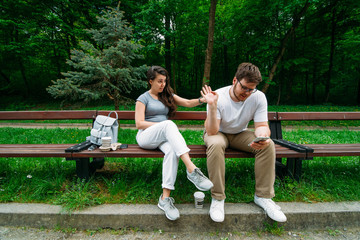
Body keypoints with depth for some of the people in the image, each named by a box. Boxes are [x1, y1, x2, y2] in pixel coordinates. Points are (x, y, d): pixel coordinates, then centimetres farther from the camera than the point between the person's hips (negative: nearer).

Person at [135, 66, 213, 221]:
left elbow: (188, 103, 11)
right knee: (169, 124, -36)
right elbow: (139, 124, -4)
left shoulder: (168, 96, 22)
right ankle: (191, 170, -46)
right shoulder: (143, 98, 7)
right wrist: (164, 125, -10)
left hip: (164, 137, 4)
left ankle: (165, 198, -36)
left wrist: (203, 99, -10)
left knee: (172, 150, -34)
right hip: (146, 137, -3)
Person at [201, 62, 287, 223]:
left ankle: (263, 196, -9)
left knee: (268, 145, -23)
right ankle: (217, 198, -22)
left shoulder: (258, 97, -15)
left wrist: (262, 136, -38)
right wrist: (212, 106, -42)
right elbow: (211, 132, -27)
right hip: (218, 133, -2)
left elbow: (262, 125, -13)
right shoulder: (218, 97, -23)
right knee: (215, 145, -38)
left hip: (240, 134, 3)